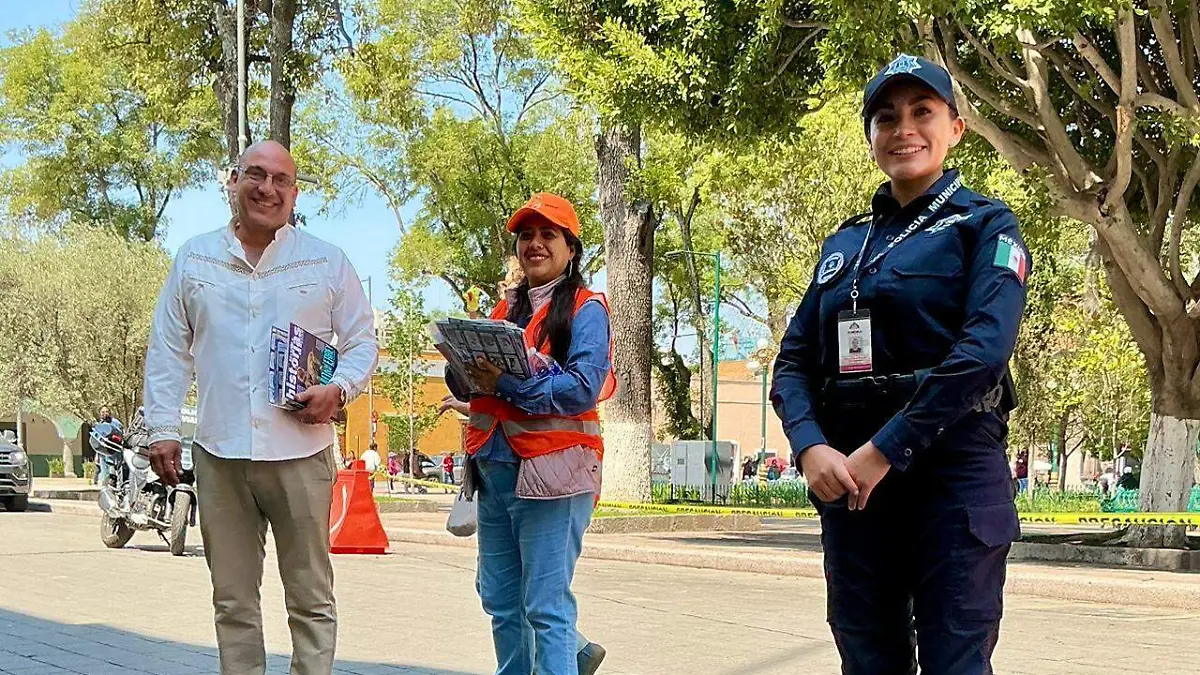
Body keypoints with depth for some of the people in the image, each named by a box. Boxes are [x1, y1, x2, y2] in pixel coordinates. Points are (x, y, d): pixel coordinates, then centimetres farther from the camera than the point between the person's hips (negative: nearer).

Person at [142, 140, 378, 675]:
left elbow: (363, 341, 9)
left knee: (311, 597, 2)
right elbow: (168, 351, 12)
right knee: (232, 600, 8)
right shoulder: (194, 259, 11)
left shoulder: (327, 262, 6)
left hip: (299, 450, -2)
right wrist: (162, 428, 4)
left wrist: (339, 389, -10)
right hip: (219, 451, 2)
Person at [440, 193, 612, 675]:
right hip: (496, 469, 7)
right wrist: (465, 369, -9)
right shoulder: (507, 308, 18)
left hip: (551, 472, -7)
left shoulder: (584, 308, -2)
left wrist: (506, 384, -22)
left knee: (545, 606, -6)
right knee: (499, 600, 14)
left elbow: (584, 387, -16)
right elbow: (472, 382, 14)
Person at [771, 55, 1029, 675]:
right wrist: (809, 447, -10)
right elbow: (794, 359, 11)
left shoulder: (984, 225, 2)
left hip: (953, 473, -5)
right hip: (847, 479, 5)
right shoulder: (845, 243, 17)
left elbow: (983, 350, -14)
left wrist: (885, 450, -18)